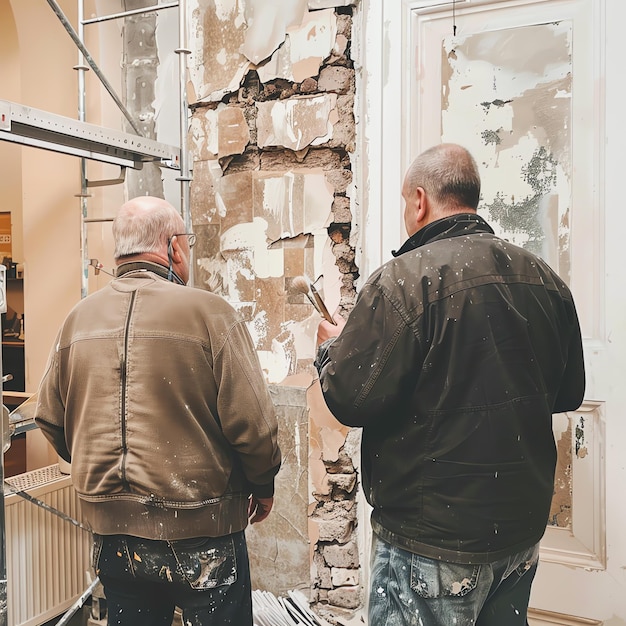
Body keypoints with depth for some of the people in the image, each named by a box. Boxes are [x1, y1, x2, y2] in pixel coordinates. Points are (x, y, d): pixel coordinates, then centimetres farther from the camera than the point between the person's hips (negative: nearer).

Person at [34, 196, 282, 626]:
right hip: (199, 532, -5)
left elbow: (51, 420, 8)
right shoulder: (209, 314, -15)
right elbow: (252, 423, -17)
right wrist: (263, 486, 2)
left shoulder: (79, 319, 1)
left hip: (111, 534, 5)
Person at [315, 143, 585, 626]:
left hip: (432, 538, -6)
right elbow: (568, 392, 10)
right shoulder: (546, 280, 1)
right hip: (524, 528, 7)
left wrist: (331, 346, 0)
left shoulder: (406, 278, -20)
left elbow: (350, 399, -20)